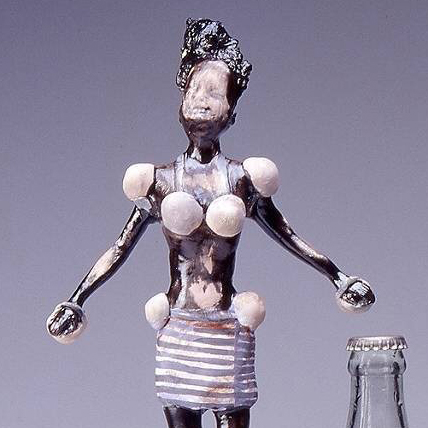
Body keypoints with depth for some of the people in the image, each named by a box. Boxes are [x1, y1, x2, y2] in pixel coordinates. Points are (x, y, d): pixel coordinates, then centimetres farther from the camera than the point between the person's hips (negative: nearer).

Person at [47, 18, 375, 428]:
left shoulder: (242, 179, 5)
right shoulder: (162, 179, 6)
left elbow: (287, 236, 15)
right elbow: (120, 248, 11)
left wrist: (338, 277, 14)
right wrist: (75, 301, 7)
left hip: (229, 330, 0)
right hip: (177, 331, 0)